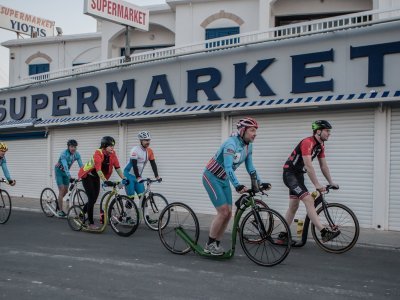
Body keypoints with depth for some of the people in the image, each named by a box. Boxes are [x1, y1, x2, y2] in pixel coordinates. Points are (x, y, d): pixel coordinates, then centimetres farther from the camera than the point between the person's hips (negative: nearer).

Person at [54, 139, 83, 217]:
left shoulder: (77, 154, -14)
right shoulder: (64, 154, -30)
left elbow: (81, 165, -19)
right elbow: (65, 166, -42)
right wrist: (69, 176, -54)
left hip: (66, 172, 5)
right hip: (59, 171, -5)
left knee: (66, 190, 6)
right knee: (62, 190, -12)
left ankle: (58, 202, 33)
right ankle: (60, 211, -6)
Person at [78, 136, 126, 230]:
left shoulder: (112, 154, -11)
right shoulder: (98, 153, -30)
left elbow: (117, 167, -14)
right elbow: (98, 169, -40)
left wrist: (123, 178, -24)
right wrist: (105, 181, -50)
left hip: (95, 176, 7)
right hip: (87, 175, -7)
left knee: (94, 199, 7)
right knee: (91, 198, -11)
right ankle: (91, 223, -3)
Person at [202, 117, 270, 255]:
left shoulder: (248, 146, 0)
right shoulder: (231, 143, -26)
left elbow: (250, 167, 5)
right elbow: (228, 167, -36)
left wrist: (260, 183, -5)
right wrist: (237, 185, -47)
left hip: (224, 180, 8)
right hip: (212, 177, -8)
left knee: (228, 213, 2)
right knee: (223, 212, -14)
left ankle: (216, 244, 15)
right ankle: (210, 244, 1)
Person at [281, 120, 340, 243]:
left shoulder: (321, 145, 7)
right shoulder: (307, 143, -22)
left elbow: (323, 165, 12)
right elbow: (308, 165, -29)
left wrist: (331, 182, 7)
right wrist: (317, 185, -30)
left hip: (299, 175, 10)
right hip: (290, 174, -10)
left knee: (294, 206, 12)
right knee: (309, 200, -20)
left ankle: (283, 236, 20)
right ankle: (324, 233, -25)